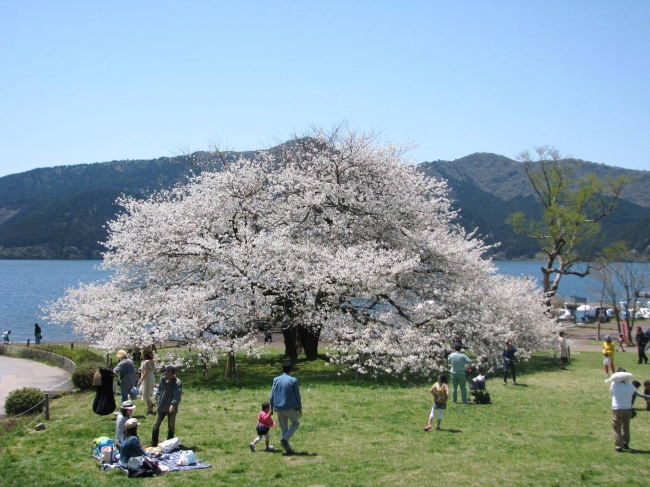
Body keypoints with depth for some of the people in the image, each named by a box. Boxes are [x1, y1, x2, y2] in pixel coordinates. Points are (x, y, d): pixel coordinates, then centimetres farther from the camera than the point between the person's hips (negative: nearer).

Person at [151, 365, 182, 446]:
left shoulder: (177, 383, -14)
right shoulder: (162, 379, 0)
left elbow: (177, 395, -23)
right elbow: (159, 390, 11)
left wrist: (173, 404, -37)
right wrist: (157, 400, 1)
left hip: (172, 408, -4)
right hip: (161, 406, 4)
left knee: (171, 426, 10)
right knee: (156, 425, 8)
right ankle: (154, 443, 18)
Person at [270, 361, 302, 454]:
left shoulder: (276, 380, 4)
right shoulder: (293, 380, -7)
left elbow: (272, 395, 6)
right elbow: (297, 395, -3)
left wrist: (272, 408, 13)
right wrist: (300, 408, 6)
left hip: (279, 408, 4)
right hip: (290, 407, -4)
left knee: (284, 428, 13)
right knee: (296, 423, 13)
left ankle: (288, 448, 13)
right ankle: (284, 440, -5)